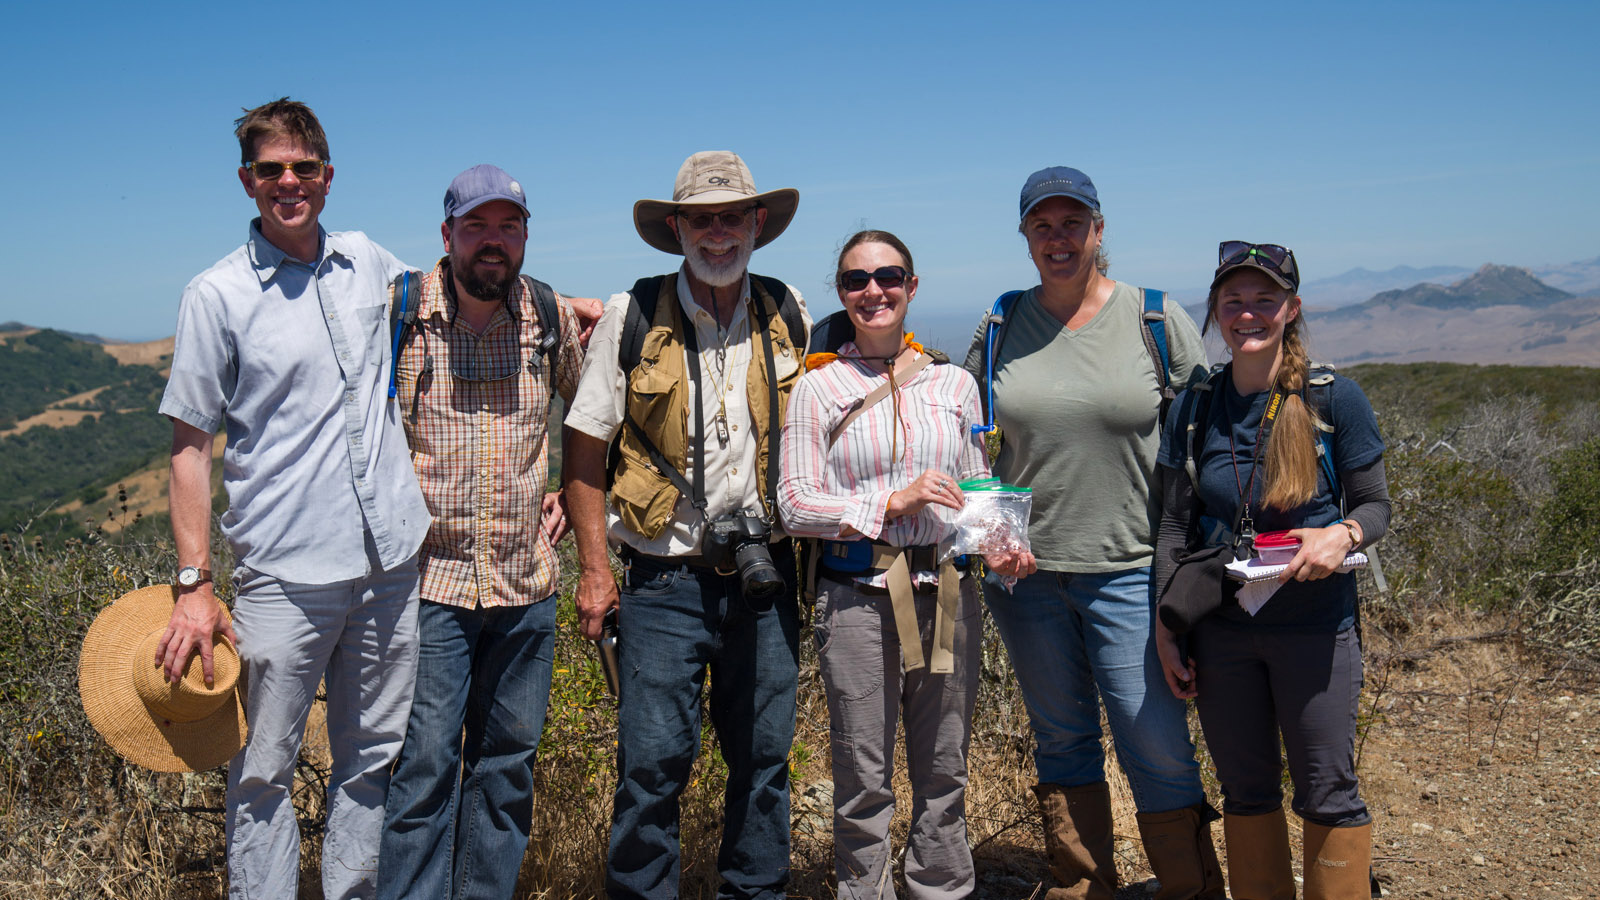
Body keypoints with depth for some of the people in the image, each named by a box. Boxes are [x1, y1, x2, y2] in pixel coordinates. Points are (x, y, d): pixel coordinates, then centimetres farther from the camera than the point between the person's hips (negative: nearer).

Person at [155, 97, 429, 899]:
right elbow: (189, 447, -2)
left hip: (391, 561, 4)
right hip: (282, 574, -4)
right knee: (263, 773, 3)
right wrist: (193, 583, -8)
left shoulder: (368, 262, 9)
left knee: (375, 758, 13)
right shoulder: (216, 295, -2)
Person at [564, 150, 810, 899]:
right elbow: (584, 450, -1)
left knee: (764, 757, 12)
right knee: (652, 762, -1)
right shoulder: (631, 317, -4)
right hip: (667, 581, -3)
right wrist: (593, 567, -5)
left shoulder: (789, 315, 5)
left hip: (766, 576, 3)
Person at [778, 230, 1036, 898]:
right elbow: (794, 503, -4)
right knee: (863, 780, 5)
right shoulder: (818, 387, 2)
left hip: (947, 593, 3)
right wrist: (895, 501, -14)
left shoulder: (953, 383, 10)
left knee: (944, 770, 12)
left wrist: (1000, 548, -6)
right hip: (856, 596, -2)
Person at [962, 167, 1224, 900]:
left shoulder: (1157, 319, 0)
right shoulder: (1000, 328, 6)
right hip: (1023, 569, 3)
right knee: (1061, 741, 14)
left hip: (1129, 571, -2)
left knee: (1159, 749, -1)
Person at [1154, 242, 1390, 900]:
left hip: (1314, 627, -3)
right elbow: (1174, 525, 5)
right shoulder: (1195, 405, 1)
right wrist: (1166, 628, 2)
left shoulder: (1334, 398, -7)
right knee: (1245, 789, 15)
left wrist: (1343, 535, -23)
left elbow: (1376, 505, 0)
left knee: (1328, 795, 6)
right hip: (1220, 631, 3)